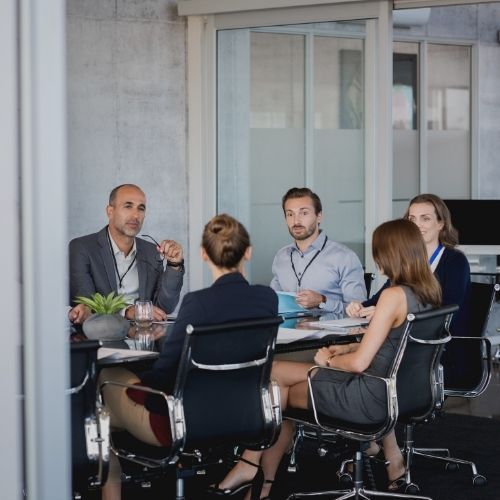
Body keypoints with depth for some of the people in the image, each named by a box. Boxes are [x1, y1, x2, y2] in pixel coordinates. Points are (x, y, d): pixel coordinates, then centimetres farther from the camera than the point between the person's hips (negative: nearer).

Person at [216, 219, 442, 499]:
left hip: (374, 398, -9)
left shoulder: (394, 296, -24)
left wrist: (328, 360, -3)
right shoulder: (428, 293, 2)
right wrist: (346, 349, 10)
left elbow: (359, 363, -22)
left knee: (279, 392, 10)